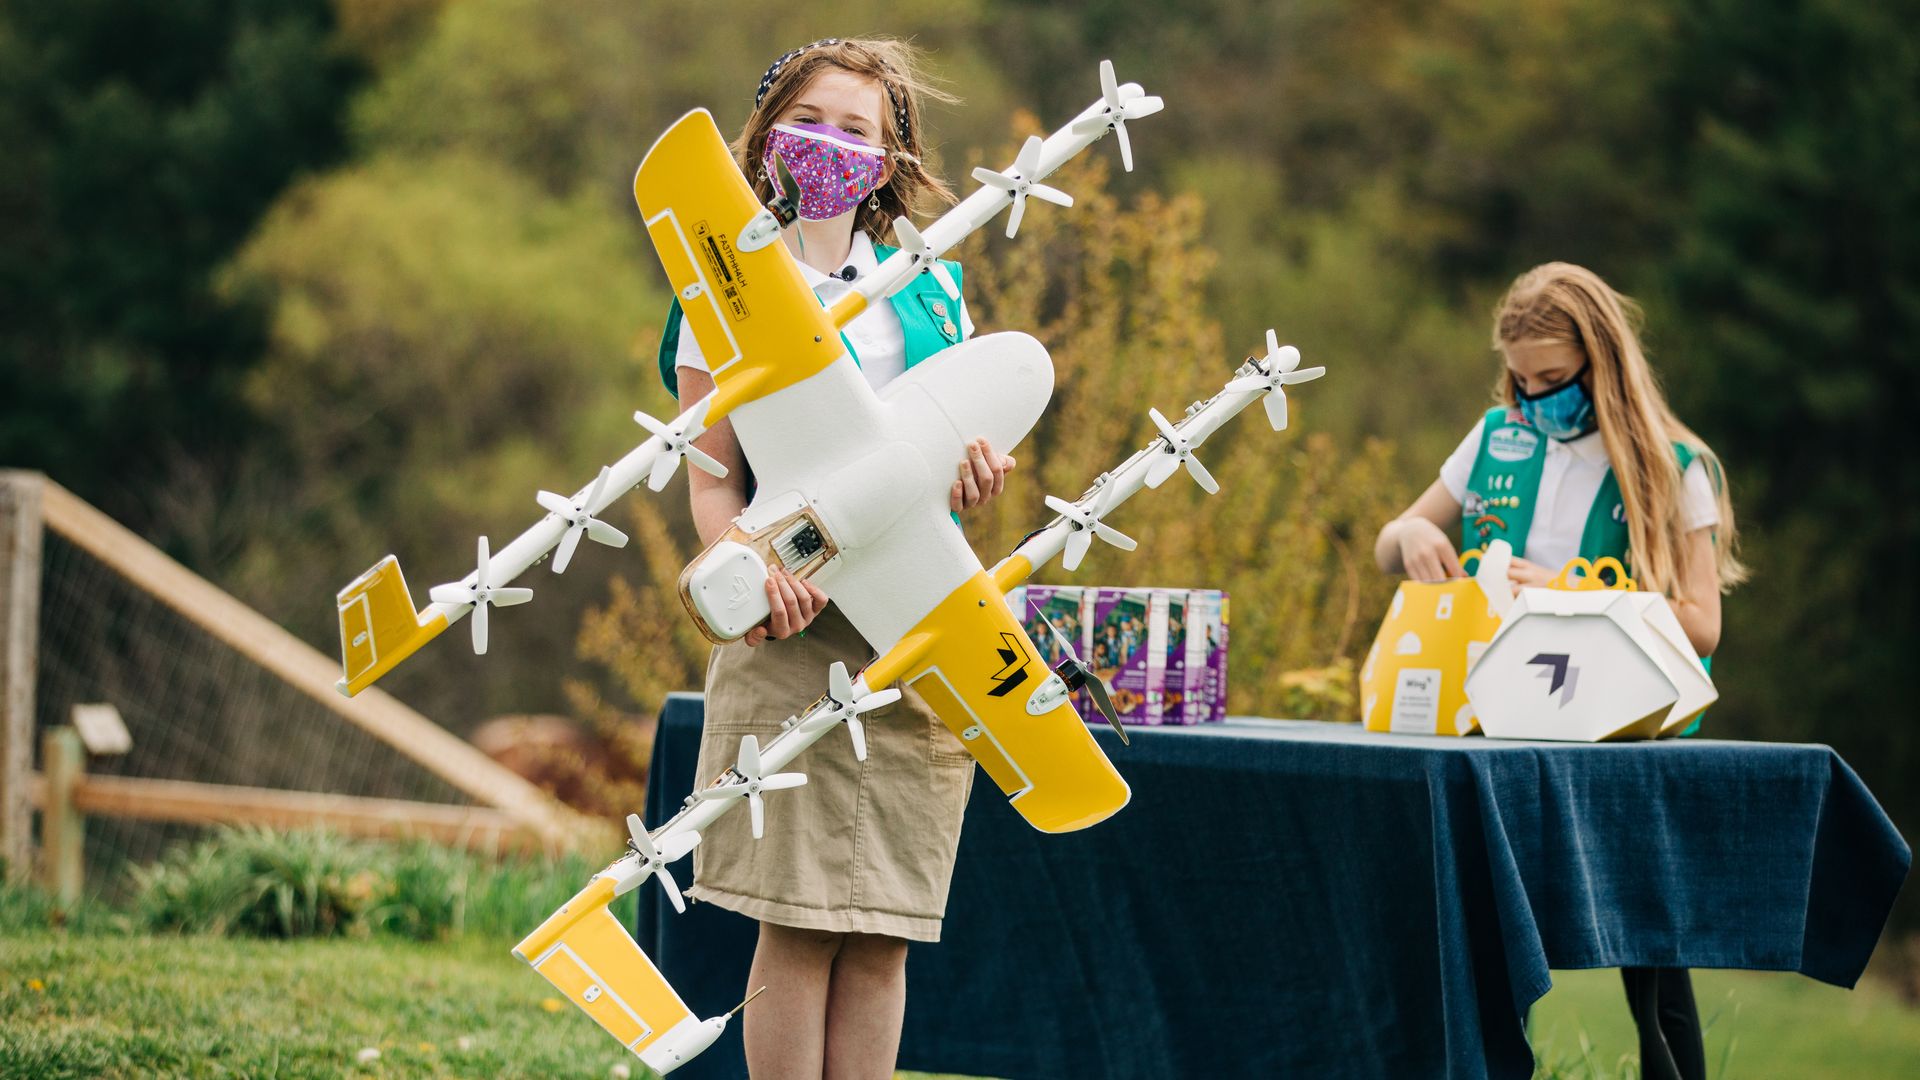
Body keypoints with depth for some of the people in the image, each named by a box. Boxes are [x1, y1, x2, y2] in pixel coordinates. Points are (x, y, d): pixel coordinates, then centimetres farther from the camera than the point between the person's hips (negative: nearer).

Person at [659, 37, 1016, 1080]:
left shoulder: (927, 288, 16)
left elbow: (970, 430, 22)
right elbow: (712, 481, -1)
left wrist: (979, 470, -3)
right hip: (799, 622, -4)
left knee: (882, 933, 2)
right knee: (799, 923, -8)